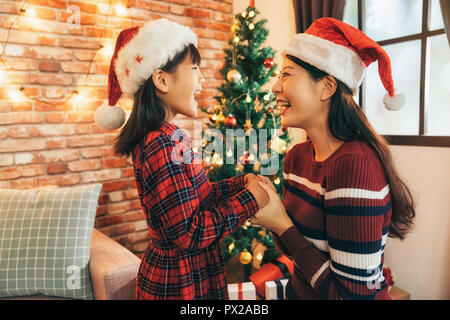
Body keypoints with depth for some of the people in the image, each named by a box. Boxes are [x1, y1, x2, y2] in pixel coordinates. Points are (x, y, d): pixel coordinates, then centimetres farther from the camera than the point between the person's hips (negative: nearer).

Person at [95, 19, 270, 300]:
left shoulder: (168, 137, 3)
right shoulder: (163, 145, -26)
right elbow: (189, 233, -26)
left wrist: (241, 182, -2)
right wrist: (250, 199, -19)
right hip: (181, 286, -9)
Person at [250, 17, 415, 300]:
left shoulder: (355, 164, -30)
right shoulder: (297, 156, -7)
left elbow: (353, 292, -28)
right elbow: (298, 246, 3)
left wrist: (281, 225, -23)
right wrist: (268, 209, -15)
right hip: (300, 292, 7)